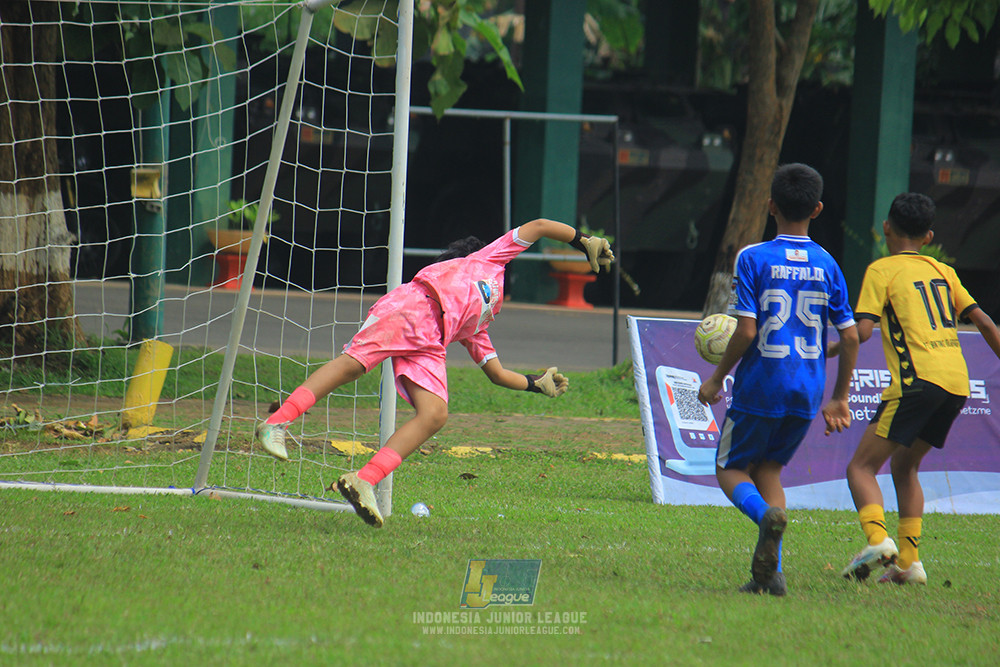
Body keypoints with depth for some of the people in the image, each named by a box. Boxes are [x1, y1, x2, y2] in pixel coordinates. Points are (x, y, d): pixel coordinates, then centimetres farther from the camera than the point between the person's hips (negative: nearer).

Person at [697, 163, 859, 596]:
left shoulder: (753, 259, -8)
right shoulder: (827, 265, 3)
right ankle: (771, 573, 6)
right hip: (807, 393, 4)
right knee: (769, 467, 20)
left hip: (760, 387, -4)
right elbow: (850, 336, 2)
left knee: (730, 468, 12)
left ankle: (766, 514, -23)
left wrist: (716, 380, 0)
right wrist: (840, 398, 13)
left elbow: (746, 331, -14)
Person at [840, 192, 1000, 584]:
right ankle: (908, 562, 11)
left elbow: (862, 331, -7)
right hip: (958, 383, 6)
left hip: (918, 380, -6)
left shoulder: (882, 270, 3)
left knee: (861, 467, -1)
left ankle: (877, 539, -24)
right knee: (904, 466, 20)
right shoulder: (943, 272, 20)